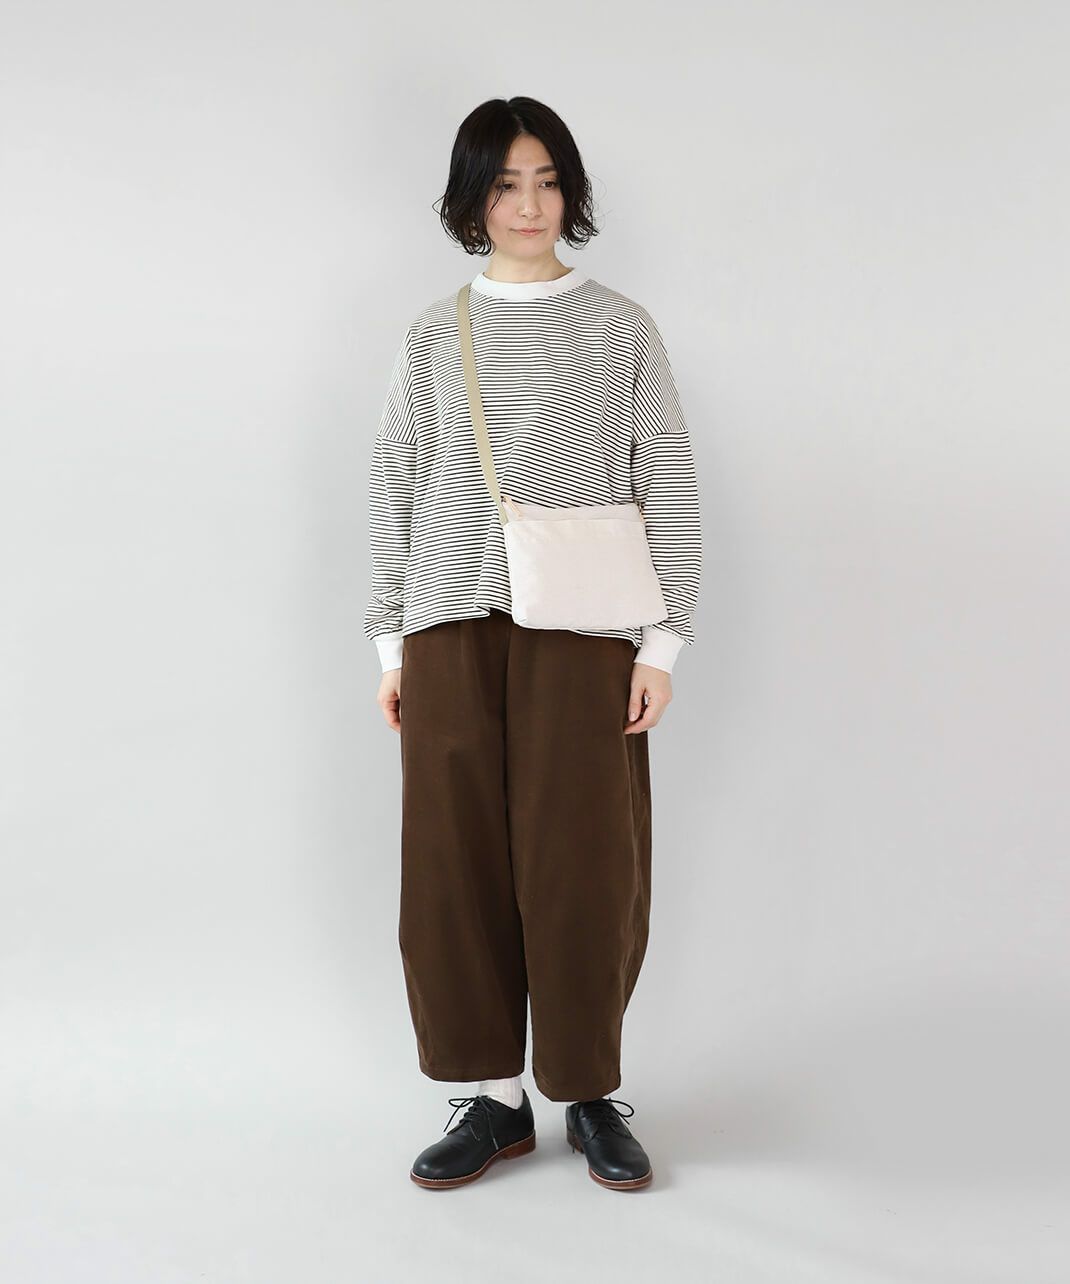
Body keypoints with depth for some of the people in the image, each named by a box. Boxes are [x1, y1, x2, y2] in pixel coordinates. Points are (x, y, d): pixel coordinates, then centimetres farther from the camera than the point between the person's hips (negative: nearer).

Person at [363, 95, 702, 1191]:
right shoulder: (432, 337, 10)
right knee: (458, 863, 2)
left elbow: (668, 487, 4)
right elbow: (395, 492, 11)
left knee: (586, 865, -1)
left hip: (584, 629, -1)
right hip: (454, 628, 2)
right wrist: (390, 644, 6)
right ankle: (493, 1097, 16)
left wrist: (662, 642, -3)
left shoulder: (622, 329, 6)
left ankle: (591, 1095, 16)